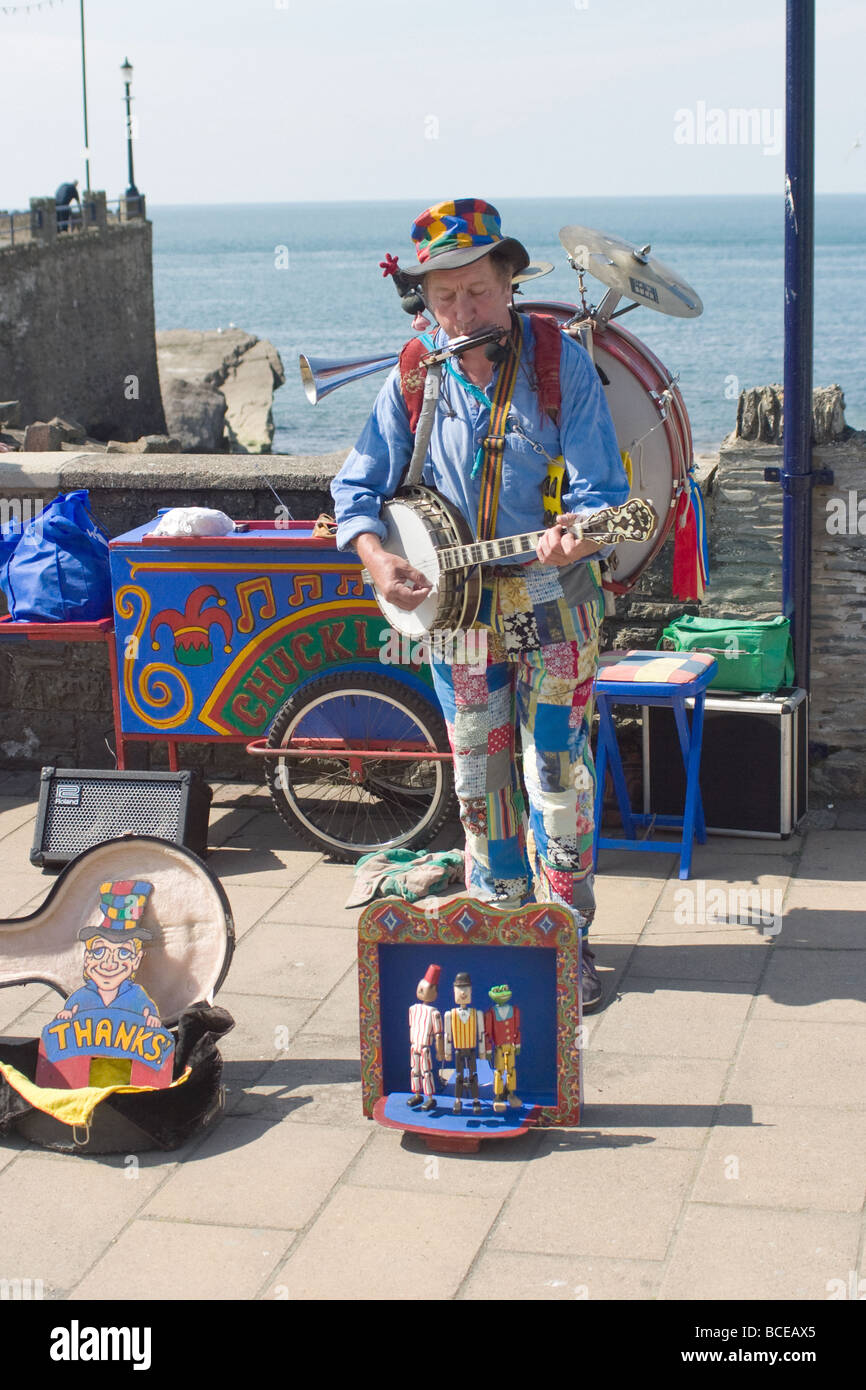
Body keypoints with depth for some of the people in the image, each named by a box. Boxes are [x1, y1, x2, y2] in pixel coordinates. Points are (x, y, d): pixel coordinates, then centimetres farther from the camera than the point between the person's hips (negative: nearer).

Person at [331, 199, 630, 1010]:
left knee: (557, 775, -2)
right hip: (451, 600, 3)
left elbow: (601, 494, -14)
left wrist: (573, 539, -36)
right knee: (478, 777, 11)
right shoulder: (414, 379, -2)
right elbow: (357, 488, 3)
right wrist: (376, 555, -17)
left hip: (552, 600, -3)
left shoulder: (561, 364, -10)